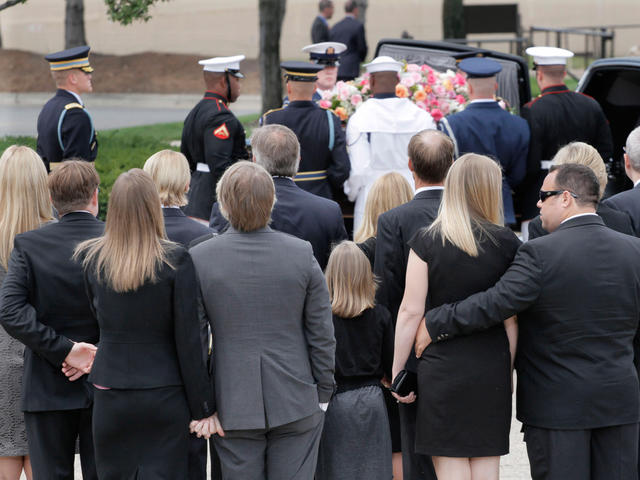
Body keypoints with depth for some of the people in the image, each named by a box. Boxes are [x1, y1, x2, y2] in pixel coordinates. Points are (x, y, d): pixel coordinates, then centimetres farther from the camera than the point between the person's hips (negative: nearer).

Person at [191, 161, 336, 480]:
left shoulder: (200, 258, -7)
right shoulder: (301, 254, -5)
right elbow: (322, 335, -1)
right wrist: (323, 394, 10)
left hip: (234, 406, -1)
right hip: (297, 405, 1)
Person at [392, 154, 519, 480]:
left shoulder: (426, 241, -5)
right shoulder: (506, 242, -2)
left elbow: (411, 311, -5)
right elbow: (511, 318, 2)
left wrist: (397, 371, 2)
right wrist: (509, 368, 13)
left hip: (441, 366, -2)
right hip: (492, 370, 2)